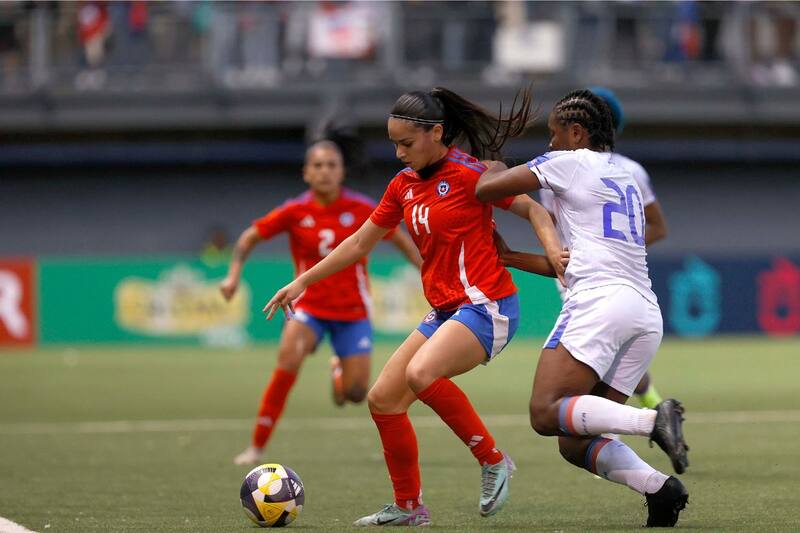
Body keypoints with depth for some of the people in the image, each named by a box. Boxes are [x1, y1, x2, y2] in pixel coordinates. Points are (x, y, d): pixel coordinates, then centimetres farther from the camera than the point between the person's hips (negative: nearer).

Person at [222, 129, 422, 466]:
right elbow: (250, 237, 4)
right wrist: (234, 274, -10)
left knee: (355, 393, -7)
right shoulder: (295, 212, -8)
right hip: (310, 306, 0)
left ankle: (339, 369, 35)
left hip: (353, 310, 1)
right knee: (289, 359, -30)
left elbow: (400, 239, 3)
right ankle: (257, 446, -20)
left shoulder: (361, 209, -9)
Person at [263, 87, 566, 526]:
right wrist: (301, 282, 22)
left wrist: (553, 249, -26)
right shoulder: (404, 185, 11)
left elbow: (533, 210, -7)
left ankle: (493, 461, -14)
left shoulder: (468, 174, -11)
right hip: (445, 311, 9)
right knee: (382, 400, 5)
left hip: (487, 308, -9)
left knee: (420, 374, -32)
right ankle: (408, 507, 19)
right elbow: (359, 243, 20)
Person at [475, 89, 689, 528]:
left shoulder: (571, 162, 6)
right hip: (647, 314, 8)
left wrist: (494, 166, 27)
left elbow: (485, 189, 5)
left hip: (600, 299, -8)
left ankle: (652, 420, -36)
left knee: (546, 413, -19)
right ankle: (658, 486, -18)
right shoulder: (625, 179, 29)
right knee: (573, 443, 5)